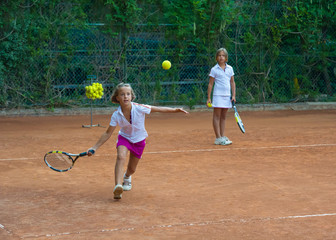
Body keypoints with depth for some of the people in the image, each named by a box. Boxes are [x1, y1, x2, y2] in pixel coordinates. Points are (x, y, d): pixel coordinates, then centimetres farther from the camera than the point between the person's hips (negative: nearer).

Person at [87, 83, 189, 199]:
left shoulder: (139, 108, -25)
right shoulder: (116, 115, -21)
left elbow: (158, 109, -14)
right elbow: (108, 134, -11)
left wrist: (175, 110, -20)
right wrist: (95, 147, -13)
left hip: (139, 140, 1)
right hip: (124, 138, -1)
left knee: (132, 169, 11)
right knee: (121, 157, -33)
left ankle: (127, 177, 51)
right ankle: (118, 186, -42)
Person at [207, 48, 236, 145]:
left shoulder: (230, 68, 9)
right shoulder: (214, 69, -2)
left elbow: (232, 82, 13)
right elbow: (210, 84, 0)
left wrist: (233, 95, 6)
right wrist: (208, 98, -3)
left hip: (227, 96, 5)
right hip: (218, 95, -4)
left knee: (223, 117, 9)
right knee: (217, 116, -3)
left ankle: (222, 136, 13)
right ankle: (218, 138, -5)